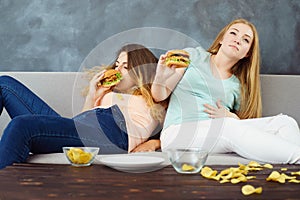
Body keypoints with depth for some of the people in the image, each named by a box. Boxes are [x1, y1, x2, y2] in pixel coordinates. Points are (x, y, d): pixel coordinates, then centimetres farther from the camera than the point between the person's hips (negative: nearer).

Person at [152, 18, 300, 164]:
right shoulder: (193, 55, 13)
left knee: (284, 122, -16)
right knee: (231, 128, -35)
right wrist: (160, 78, -16)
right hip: (179, 132, -4)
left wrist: (230, 116, -4)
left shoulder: (238, 87, 20)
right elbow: (160, 96, 7)